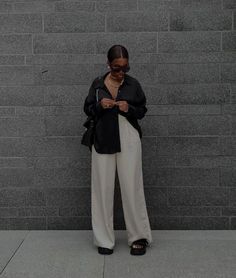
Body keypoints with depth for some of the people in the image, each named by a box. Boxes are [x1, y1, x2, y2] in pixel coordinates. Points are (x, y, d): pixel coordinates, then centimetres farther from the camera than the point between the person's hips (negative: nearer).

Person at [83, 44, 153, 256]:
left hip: (128, 141, -1)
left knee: (132, 188, -2)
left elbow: (142, 110, 7)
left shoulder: (133, 84, 3)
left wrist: (129, 109, -14)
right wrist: (99, 105, -13)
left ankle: (140, 237, 11)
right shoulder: (97, 84, 4)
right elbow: (87, 109, 8)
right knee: (103, 189, 2)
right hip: (103, 141, 1)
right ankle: (104, 239, 12)